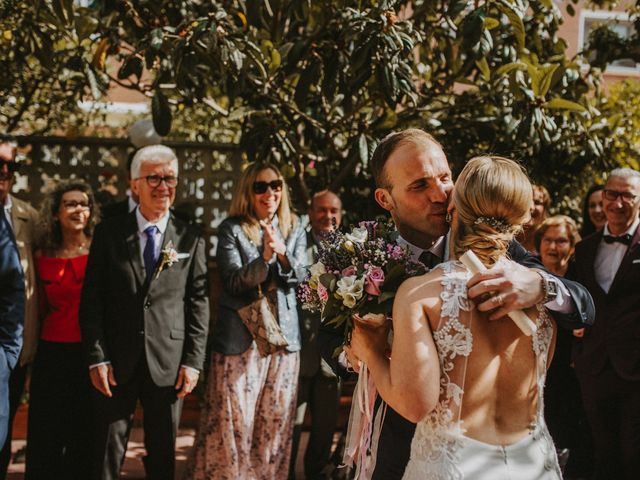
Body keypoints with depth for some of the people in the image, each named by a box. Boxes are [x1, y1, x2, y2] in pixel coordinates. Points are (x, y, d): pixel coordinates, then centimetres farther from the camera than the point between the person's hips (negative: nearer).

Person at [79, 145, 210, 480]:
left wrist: (193, 361, -4)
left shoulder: (191, 240, 5)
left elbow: (199, 304, 3)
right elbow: (91, 300, 1)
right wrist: (97, 357, -6)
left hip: (168, 364, 1)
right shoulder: (109, 233, 3)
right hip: (116, 363, -1)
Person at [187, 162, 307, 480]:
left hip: (284, 335, 4)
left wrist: (282, 253, -17)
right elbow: (234, 281, -10)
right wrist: (264, 257, -25)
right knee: (232, 421, -4)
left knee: (276, 421, 8)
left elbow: (300, 278, 2)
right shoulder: (231, 229, -2)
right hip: (240, 336, -4)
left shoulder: (294, 229, 11)